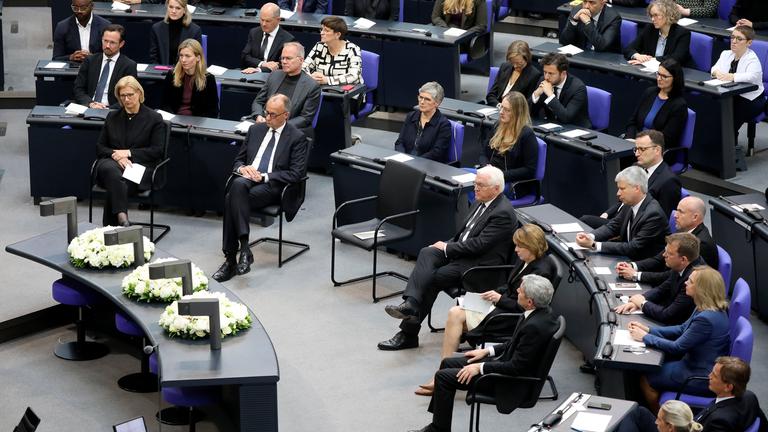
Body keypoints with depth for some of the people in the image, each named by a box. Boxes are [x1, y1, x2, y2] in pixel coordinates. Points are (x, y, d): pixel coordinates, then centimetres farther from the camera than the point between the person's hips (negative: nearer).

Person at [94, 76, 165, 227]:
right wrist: (116, 155, -6)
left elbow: (157, 151, 1)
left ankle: (110, 226, -33)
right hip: (112, 163, 2)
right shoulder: (112, 117, 22)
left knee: (114, 183, -35)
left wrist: (129, 153, -8)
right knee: (111, 170, -38)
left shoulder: (154, 119, 9)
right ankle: (122, 218, -50)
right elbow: (99, 148, 17)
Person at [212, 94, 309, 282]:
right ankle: (243, 248, -33)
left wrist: (264, 176, -13)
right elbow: (238, 160, 25)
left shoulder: (297, 138, 3)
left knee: (231, 199, -33)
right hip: (248, 178, 5)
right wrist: (242, 168, -1)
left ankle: (231, 258, -30)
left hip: (272, 186, -5)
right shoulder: (256, 129, 20)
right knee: (238, 184, -34)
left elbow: (295, 174, -6)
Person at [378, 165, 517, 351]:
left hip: (481, 264, -8)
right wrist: (447, 245, 4)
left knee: (433, 278, -21)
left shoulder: (503, 213, -17)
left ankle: (409, 333, -14)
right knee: (426, 253, -20)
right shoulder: (481, 202, 13)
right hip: (462, 251, 8)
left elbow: (478, 245, -21)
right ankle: (411, 303, -33)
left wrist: (447, 248, -13)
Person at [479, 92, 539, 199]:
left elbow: (530, 170, -12)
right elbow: (484, 153, 18)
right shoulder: (498, 126, 12)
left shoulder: (527, 135, -9)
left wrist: (502, 174, -18)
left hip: (514, 186, -7)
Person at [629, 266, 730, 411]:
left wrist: (645, 337, -10)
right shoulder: (709, 309, 0)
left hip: (702, 378, -9)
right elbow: (682, 329, 12)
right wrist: (649, 330, 4)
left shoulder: (706, 319, -31)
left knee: (646, 380, 2)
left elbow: (677, 348, -22)